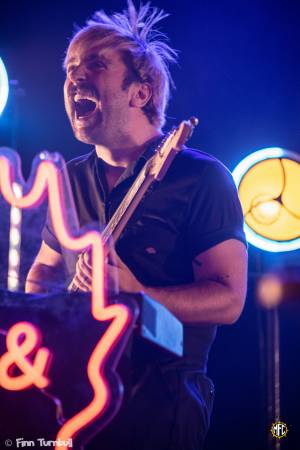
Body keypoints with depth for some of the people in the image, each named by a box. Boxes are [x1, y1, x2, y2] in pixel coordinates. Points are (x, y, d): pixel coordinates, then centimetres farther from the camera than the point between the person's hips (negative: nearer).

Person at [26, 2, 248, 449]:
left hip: (160, 407, -5)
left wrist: (135, 298, -25)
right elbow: (44, 266, 23)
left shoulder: (201, 178, -8)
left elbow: (229, 299, -13)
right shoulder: (70, 180, 10)